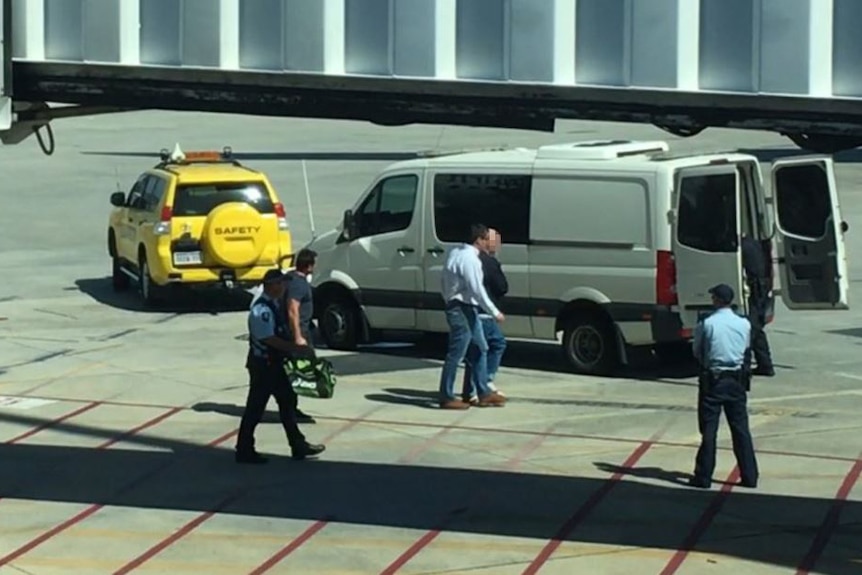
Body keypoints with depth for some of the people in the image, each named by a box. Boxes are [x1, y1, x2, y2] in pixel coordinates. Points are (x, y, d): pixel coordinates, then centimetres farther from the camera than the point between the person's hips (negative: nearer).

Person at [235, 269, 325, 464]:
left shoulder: (272, 305, 9)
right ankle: (244, 451, 9)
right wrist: (294, 347, -23)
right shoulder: (262, 309, -23)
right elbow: (268, 338, -27)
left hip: (273, 363, 10)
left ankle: (298, 446, 22)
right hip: (263, 365, -10)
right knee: (255, 408, -1)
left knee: (287, 401, 15)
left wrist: (294, 347, 10)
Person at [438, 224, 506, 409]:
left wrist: (448, 300, 25)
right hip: (463, 311, -10)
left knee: (481, 349, 16)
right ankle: (447, 397, 1)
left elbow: (443, 280, 16)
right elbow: (477, 290, -21)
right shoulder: (470, 260, -19)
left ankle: (484, 393, 20)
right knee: (456, 355, -4)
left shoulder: (455, 253, 9)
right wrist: (494, 312, -14)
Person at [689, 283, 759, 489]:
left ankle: (703, 477, 3)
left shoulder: (706, 324, -11)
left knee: (709, 430, 2)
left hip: (712, 380, -3)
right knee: (741, 429, 9)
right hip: (737, 381, 3)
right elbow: (747, 351, 8)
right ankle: (749, 476, 10)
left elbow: (697, 352, 0)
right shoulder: (744, 325, -1)